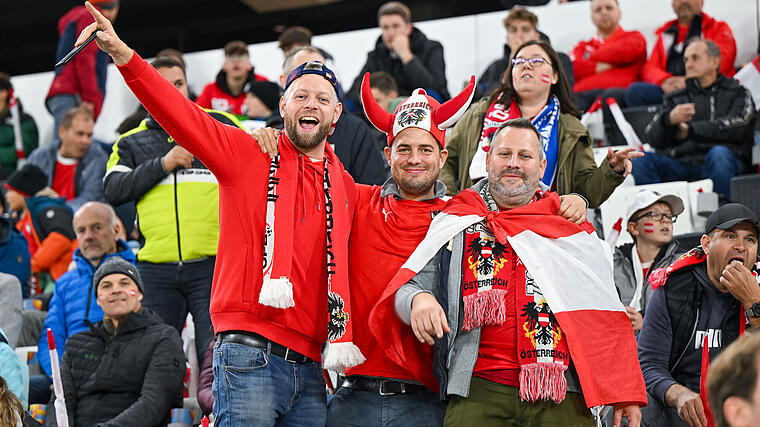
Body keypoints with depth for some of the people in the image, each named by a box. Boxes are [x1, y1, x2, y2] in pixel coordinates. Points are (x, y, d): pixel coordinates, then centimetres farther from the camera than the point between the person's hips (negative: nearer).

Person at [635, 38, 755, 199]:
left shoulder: (737, 93, 17)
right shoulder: (676, 98, 26)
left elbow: (737, 127, -5)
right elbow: (654, 138, 10)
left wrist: (691, 130, -6)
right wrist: (669, 120, -13)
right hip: (681, 165, 3)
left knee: (718, 154, -37)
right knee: (641, 160, -23)